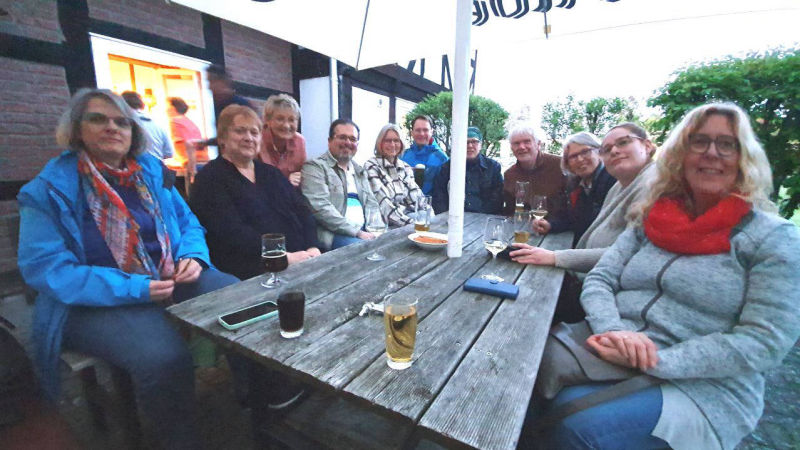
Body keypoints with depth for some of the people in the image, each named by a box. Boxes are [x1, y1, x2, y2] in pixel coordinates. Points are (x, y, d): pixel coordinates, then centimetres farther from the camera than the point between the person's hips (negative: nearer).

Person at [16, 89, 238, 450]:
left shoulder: (152, 171, 9)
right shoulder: (49, 187, -2)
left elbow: (188, 224, 15)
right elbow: (44, 266, -9)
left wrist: (192, 256, -8)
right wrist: (133, 288, -21)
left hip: (170, 281, 4)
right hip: (97, 301, -3)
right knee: (162, 356, -32)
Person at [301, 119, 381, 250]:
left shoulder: (360, 171, 21)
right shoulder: (314, 167, -1)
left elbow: (371, 204, 18)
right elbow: (320, 207, -13)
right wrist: (357, 232, -16)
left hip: (364, 231, 7)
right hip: (331, 234, -7)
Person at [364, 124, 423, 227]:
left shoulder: (406, 168, 13)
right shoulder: (371, 167, -4)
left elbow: (416, 198, 6)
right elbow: (384, 205, -14)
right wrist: (412, 222, -22)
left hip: (410, 218, 5)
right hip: (387, 226, -5)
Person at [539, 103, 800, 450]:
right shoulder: (649, 220, 10)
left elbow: (763, 344, -10)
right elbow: (598, 281, 3)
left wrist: (655, 361, -20)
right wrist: (614, 331, -17)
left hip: (704, 386, -2)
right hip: (615, 359, 3)